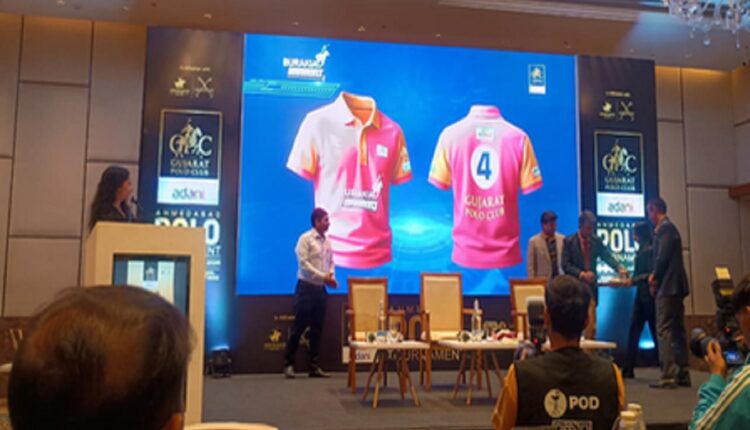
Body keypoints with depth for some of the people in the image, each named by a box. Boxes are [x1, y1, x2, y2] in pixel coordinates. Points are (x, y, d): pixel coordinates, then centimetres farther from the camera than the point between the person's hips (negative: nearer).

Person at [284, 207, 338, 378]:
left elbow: (331, 262, 16)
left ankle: (314, 366, 14)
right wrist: (323, 276, -20)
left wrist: (331, 276, -5)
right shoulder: (305, 238, -9)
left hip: (320, 288, 7)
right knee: (299, 327, -3)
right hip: (306, 287, -7)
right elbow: (303, 263, -17)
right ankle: (288, 364, 9)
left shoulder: (327, 241, 12)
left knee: (317, 328, 8)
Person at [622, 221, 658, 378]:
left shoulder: (651, 250, -12)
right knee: (634, 331, 6)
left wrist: (632, 280, -17)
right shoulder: (641, 251, 13)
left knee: (655, 331, 0)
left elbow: (651, 274, -17)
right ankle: (628, 370, 9)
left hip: (649, 296, -8)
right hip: (641, 295, 8)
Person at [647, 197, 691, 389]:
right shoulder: (670, 228, 18)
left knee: (664, 331, -9)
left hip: (667, 286, -10)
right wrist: (655, 276, 7)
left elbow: (662, 257, -18)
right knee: (677, 331, 12)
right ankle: (682, 375, 17)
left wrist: (654, 278, -4)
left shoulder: (664, 228, -11)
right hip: (676, 285, 10)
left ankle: (668, 377, -9)